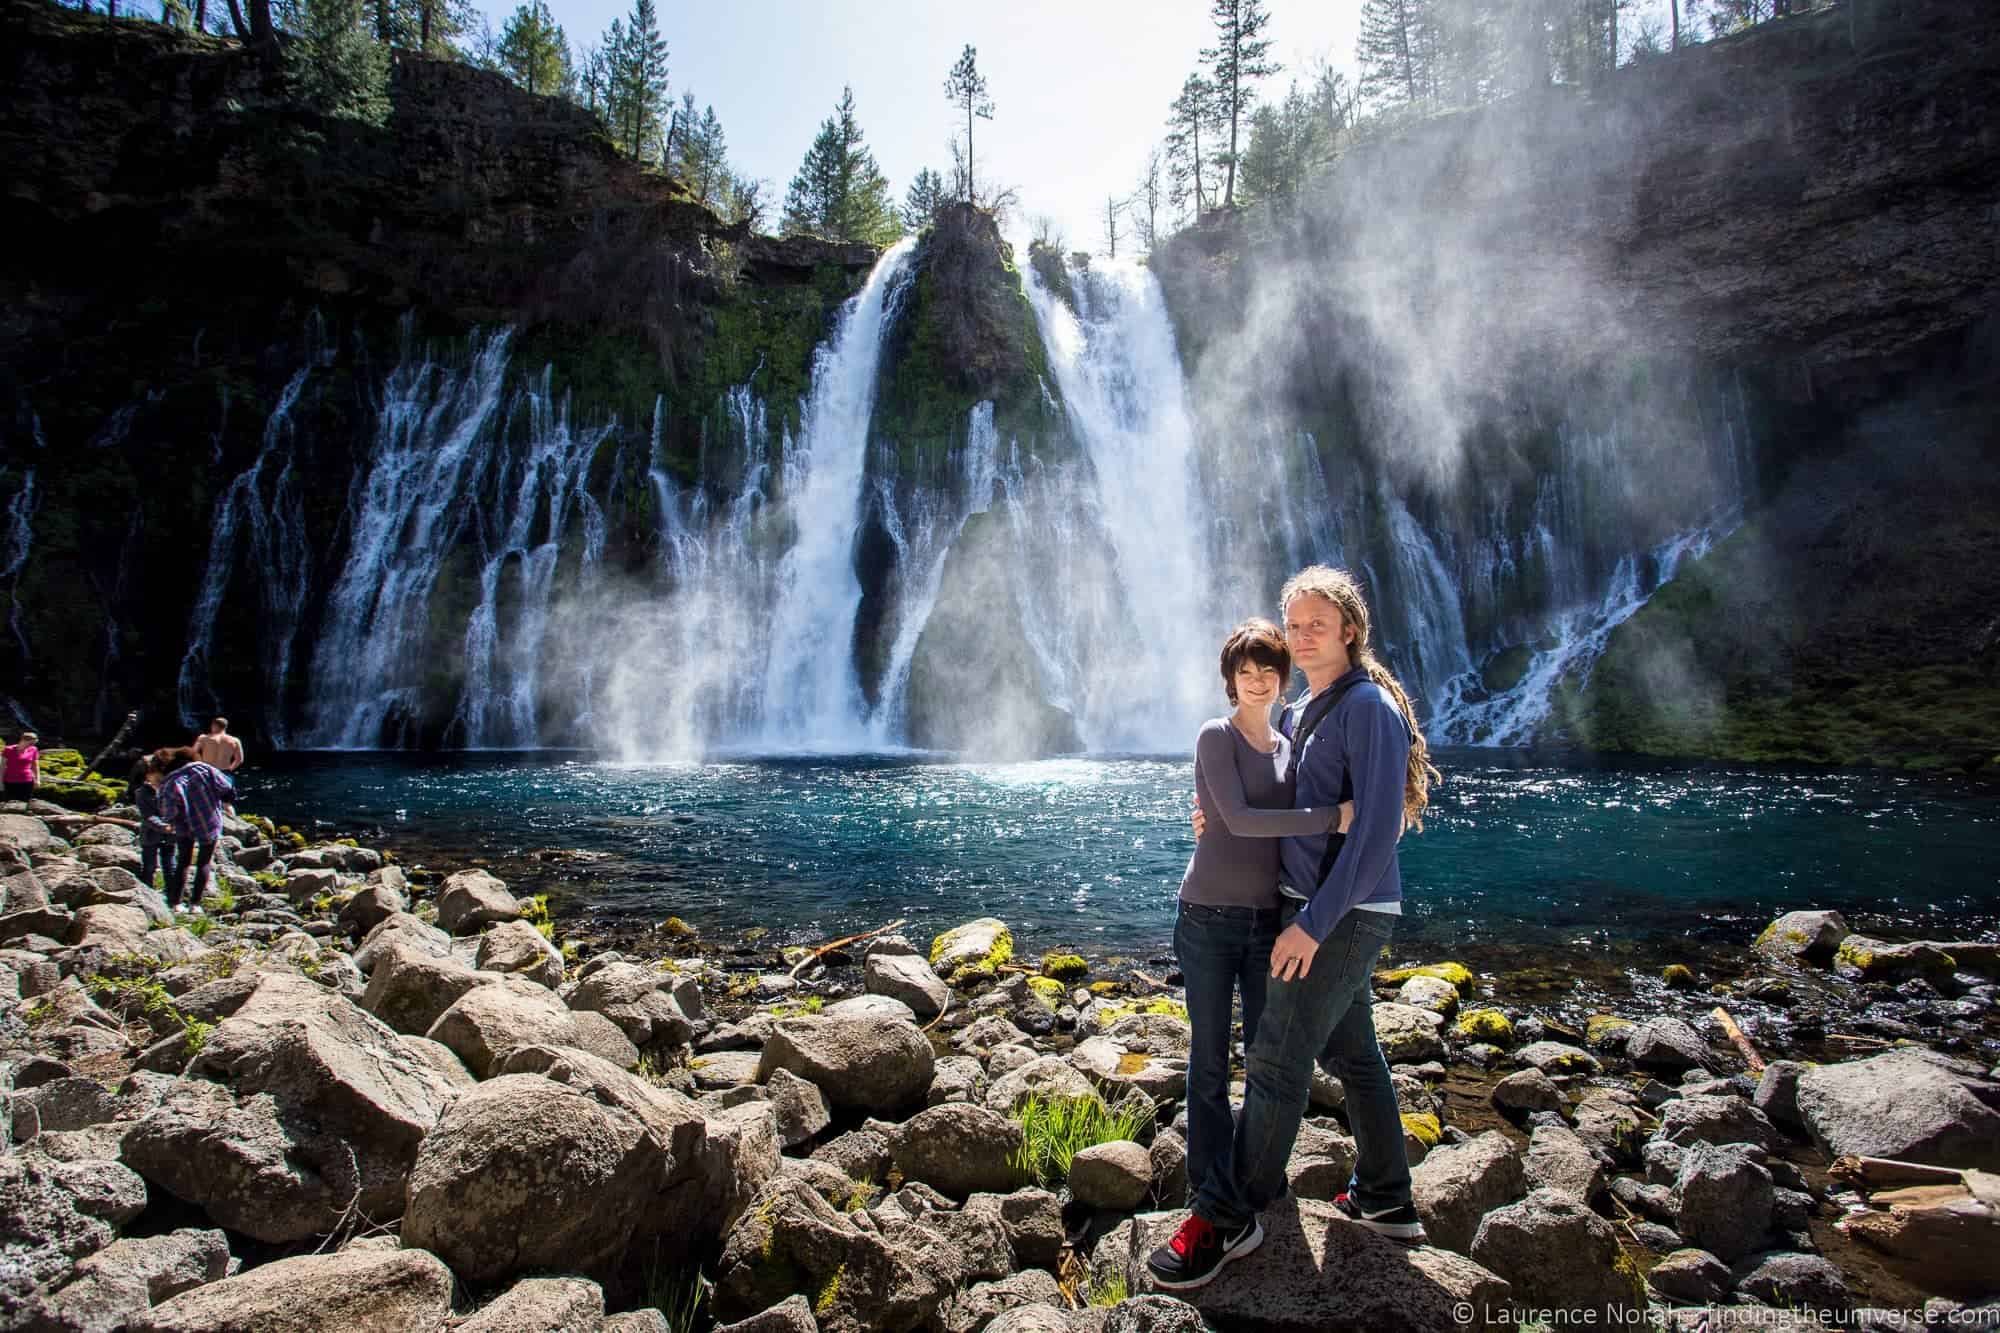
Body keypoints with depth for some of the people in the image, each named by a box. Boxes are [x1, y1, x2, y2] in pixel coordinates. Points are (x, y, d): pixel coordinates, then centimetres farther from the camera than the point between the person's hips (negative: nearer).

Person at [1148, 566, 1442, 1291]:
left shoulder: (1369, 708, -16)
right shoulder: (1300, 711, 12)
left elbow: (1375, 827, -22)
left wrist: (1313, 922, -24)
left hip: (1346, 913, -9)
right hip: (1319, 907, 9)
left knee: (1276, 1060, -6)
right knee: (1352, 1051, 17)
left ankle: (1226, 1217, 4)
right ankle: (1385, 1199, 31)